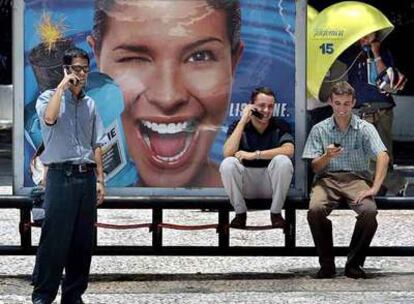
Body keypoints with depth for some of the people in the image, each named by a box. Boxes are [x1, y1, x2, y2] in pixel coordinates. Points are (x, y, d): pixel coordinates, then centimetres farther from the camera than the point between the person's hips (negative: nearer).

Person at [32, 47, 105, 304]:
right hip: (61, 176, -5)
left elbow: (96, 145, 16)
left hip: (86, 177, 5)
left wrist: (99, 180, 9)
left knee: (83, 240, 5)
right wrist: (63, 85, -16)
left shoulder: (90, 104, 15)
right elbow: (49, 118, -24)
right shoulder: (50, 97, 1)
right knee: (55, 238, -8)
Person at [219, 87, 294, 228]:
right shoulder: (238, 126, -3)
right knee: (227, 163, -28)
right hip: (246, 183, 0)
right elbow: (228, 153, -21)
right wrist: (243, 121, -20)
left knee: (282, 161, -30)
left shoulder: (280, 126, -4)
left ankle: (276, 213, -14)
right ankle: (240, 213, -11)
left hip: (270, 183, 0)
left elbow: (289, 150, -24)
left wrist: (255, 155, -28)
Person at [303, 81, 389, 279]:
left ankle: (354, 263, -13)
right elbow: (315, 167, 6)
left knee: (369, 211, -33)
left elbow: (383, 157, -9)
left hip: (357, 178, -1)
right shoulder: (319, 130, 9)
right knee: (315, 210, -32)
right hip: (328, 179, 1)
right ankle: (327, 263, -15)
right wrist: (327, 156, -18)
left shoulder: (365, 129, 5)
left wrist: (374, 188, -23)